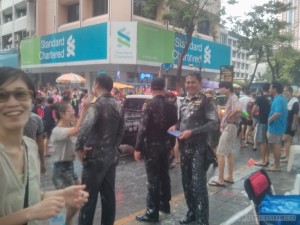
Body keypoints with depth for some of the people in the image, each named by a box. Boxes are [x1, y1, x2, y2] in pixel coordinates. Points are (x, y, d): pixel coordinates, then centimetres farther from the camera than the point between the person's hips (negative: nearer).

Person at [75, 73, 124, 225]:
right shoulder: (118, 105, 8)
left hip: (95, 156, -8)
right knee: (109, 195, 14)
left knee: (89, 196, 3)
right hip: (111, 155, 8)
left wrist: (79, 147, -21)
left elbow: (85, 127, -34)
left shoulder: (97, 105, -17)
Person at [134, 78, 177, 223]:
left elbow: (143, 127, -17)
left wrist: (138, 147, -12)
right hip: (166, 145, 6)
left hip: (152, 145, -6)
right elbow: (174, 126, 10)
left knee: (153, 179, -2)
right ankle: (164, 204, 31)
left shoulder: (149, 104, -12)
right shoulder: (171, 105, 5)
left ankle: (152, 212, 5)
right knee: (164, 175, 18)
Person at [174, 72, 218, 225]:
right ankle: (192, 212, 32)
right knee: (186, 182, 15)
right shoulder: (184, 102, 11)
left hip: (198, 148, -7)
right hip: (184, 147, 7)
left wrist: (192, 132, -22)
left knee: (198, 184, -4)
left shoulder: (205, 101, -9)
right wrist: (176, 126, 0)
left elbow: (214, 123, -17)